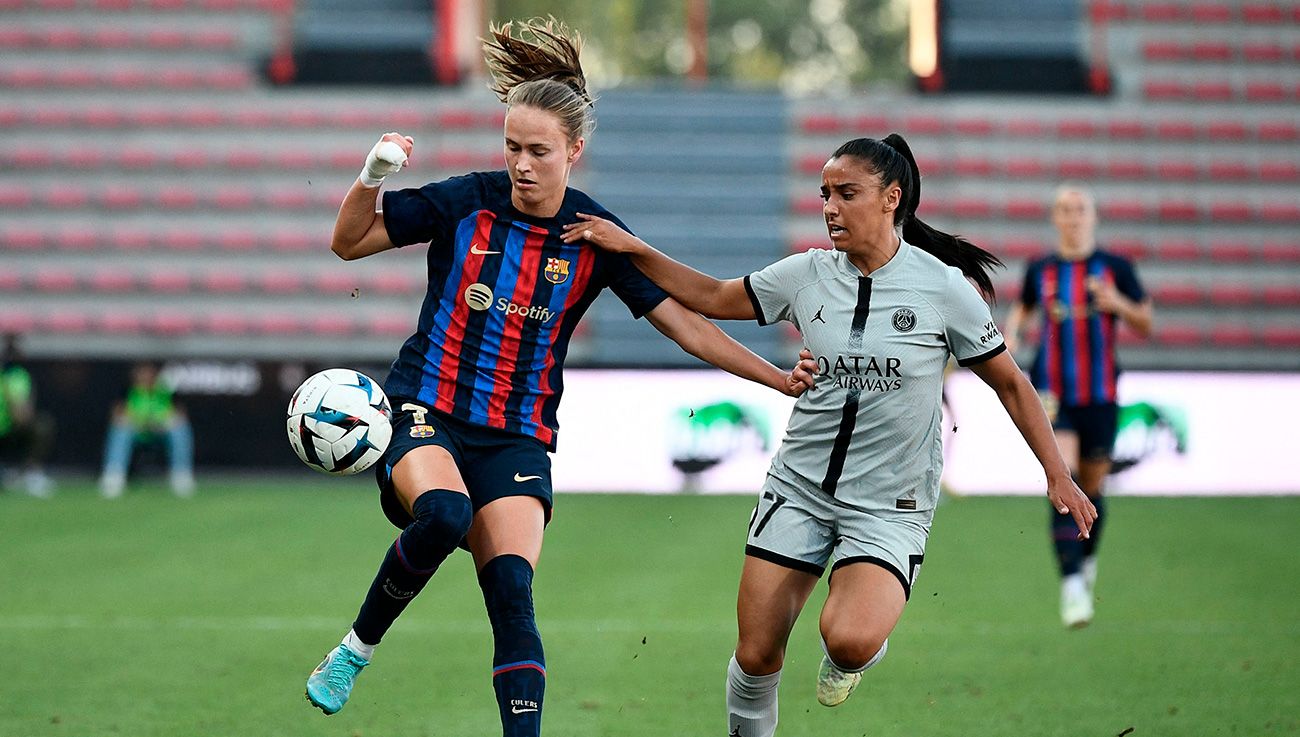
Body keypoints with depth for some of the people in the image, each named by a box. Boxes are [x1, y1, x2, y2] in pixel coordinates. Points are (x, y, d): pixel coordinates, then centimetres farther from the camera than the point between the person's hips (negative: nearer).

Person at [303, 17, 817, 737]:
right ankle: (356, 647, -11)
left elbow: (684, 322, 3)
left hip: (517, 436, 1)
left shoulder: (597, 237, -1)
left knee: (511, 591, -17)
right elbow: (348, 243, 3)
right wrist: (371, 178, -17)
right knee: (443, 514, -32)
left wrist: (779, 378, -3)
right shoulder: (464, 202, -4)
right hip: (425, 411, -1)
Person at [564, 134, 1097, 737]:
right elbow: (712, 297, 12)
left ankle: (850, 655, 9)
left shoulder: (944, 287, -8)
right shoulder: (807, 275, 1)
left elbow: (1009, 382, 1)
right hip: (800, 485, 3)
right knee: (756, 655, -1)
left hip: (889, 503, -3)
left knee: (848, 639, -27)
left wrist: (1057, 474, 1)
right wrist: (631, 248, 2)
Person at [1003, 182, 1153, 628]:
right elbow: (1022, 307, 23)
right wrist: (1011, 334, 2)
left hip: (1099, 398, 1)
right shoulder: (1040, 271, 3)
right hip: (1053, 397, -1)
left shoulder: (1115, 269, -1)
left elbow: (1146, 324, 3)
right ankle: (1071, 584, -22)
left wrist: (1119, 304, -17)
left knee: (1091, 488, 12)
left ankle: (1087, 559, 42)